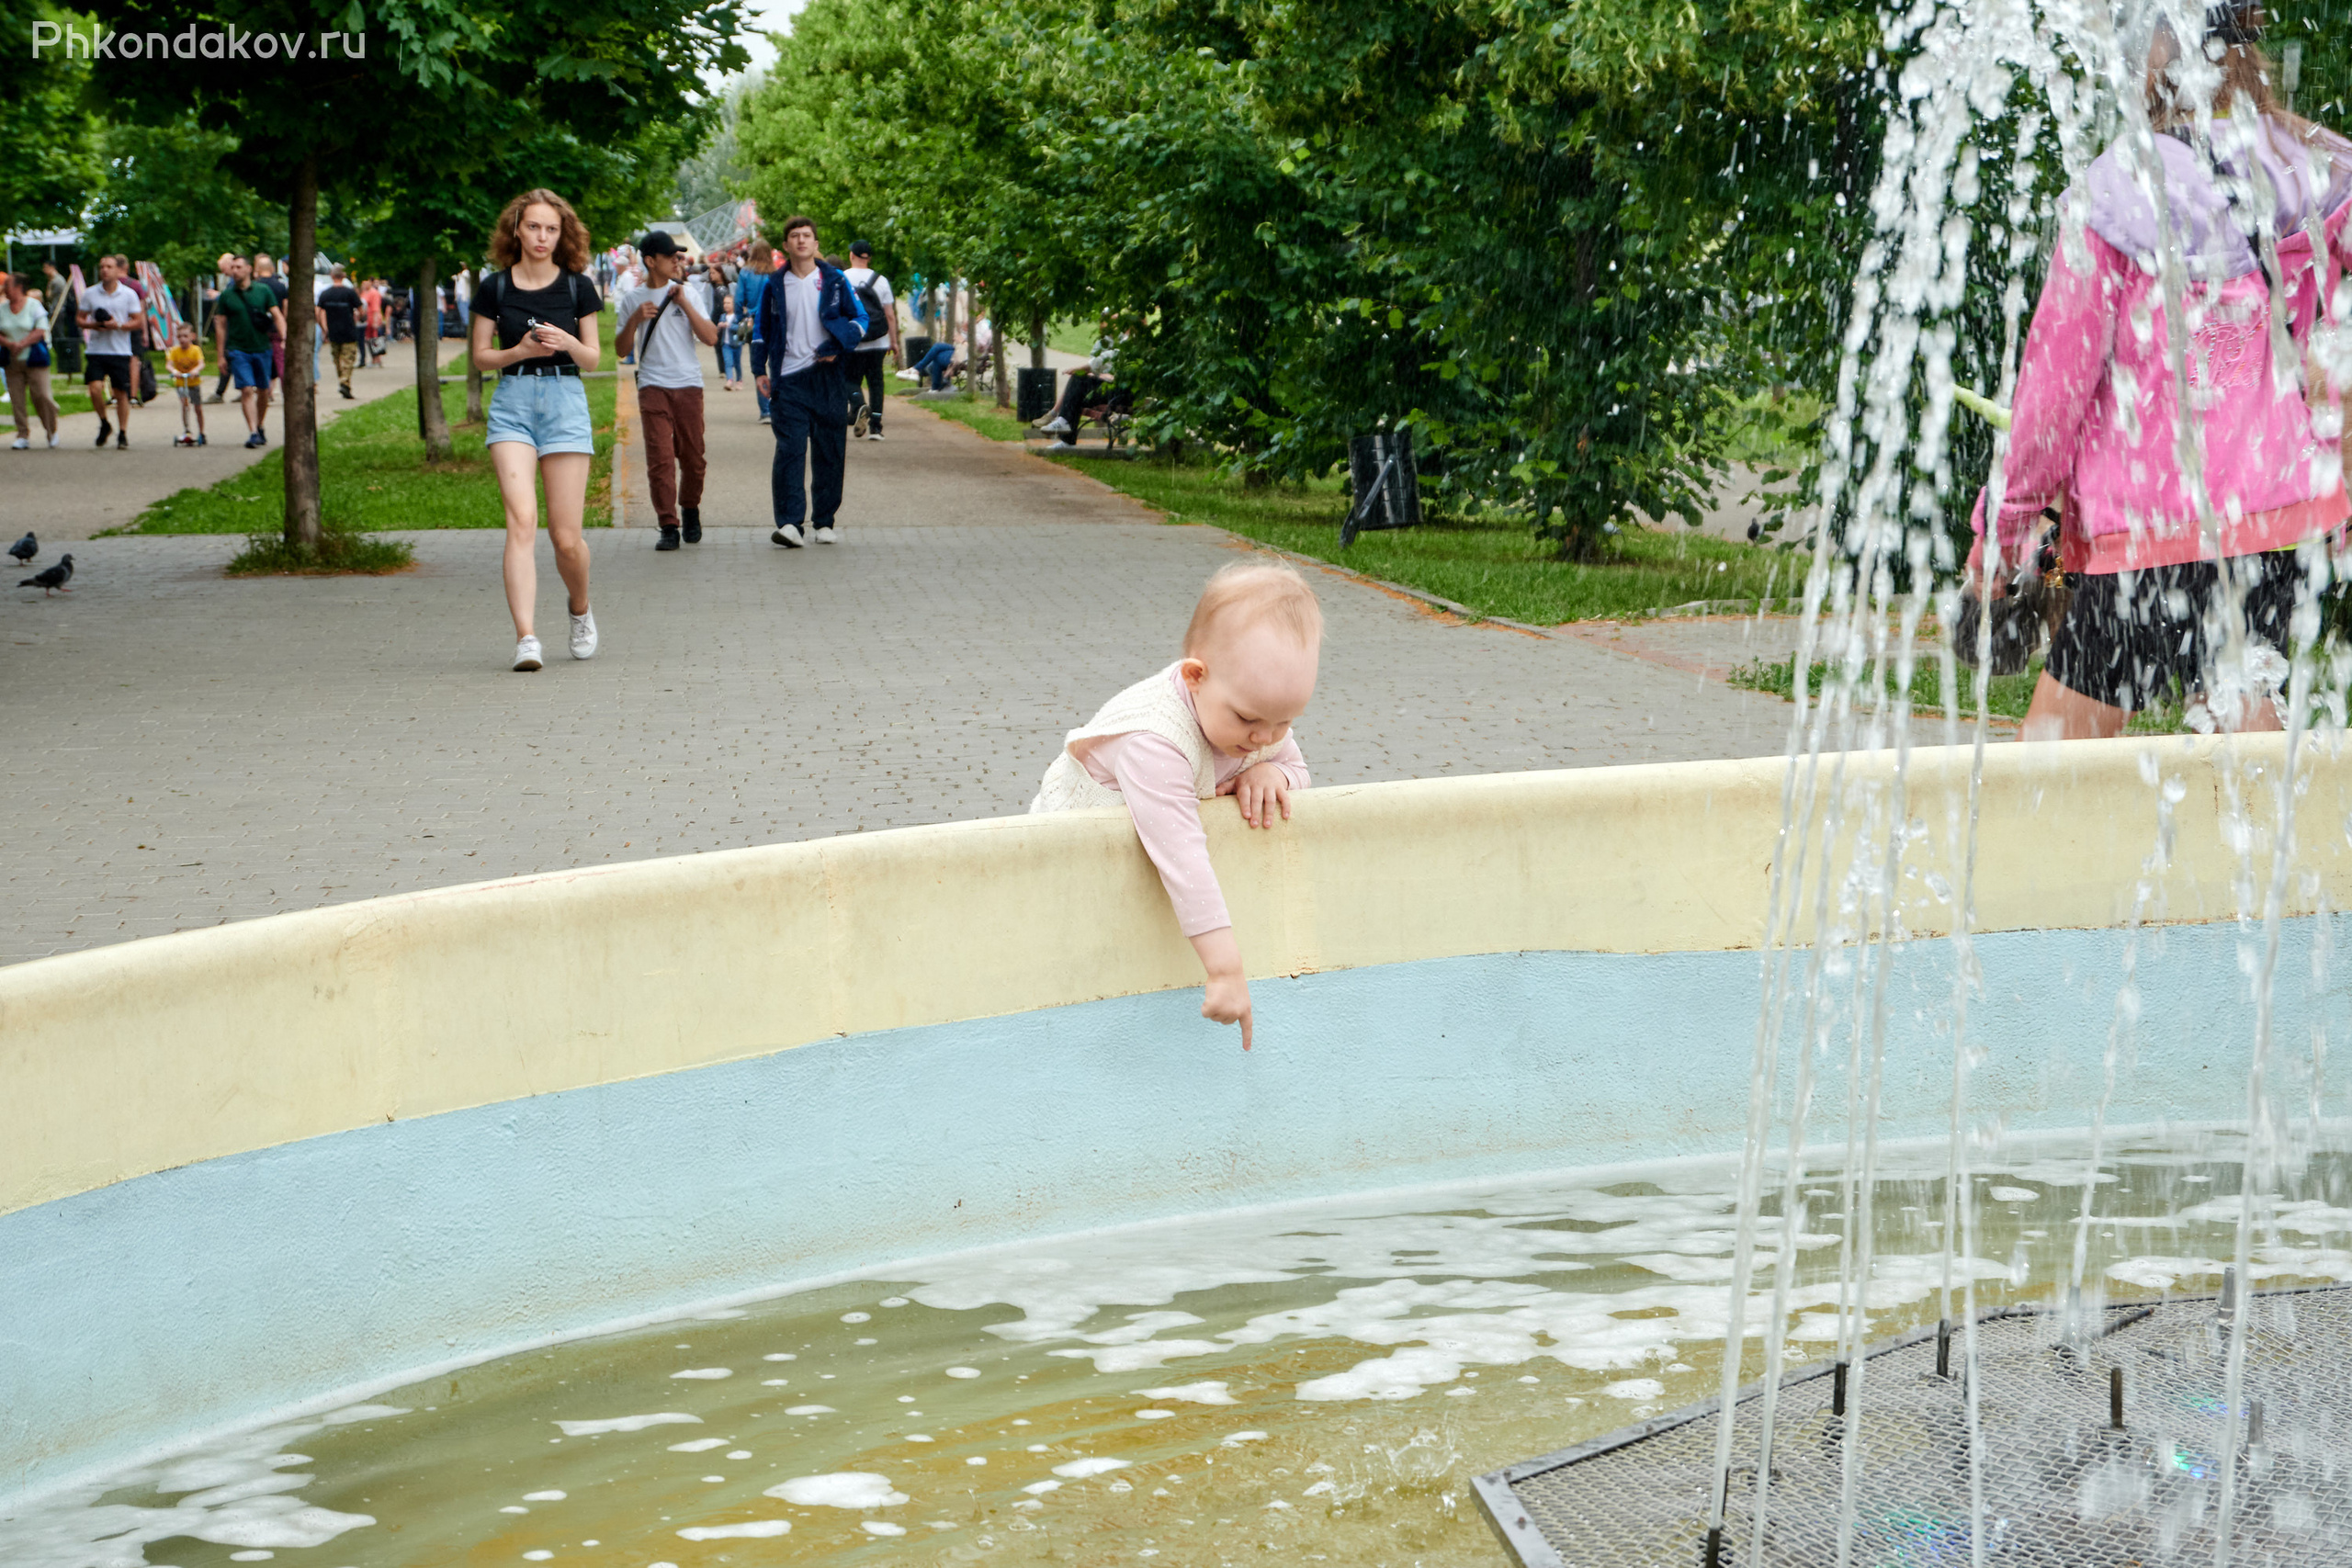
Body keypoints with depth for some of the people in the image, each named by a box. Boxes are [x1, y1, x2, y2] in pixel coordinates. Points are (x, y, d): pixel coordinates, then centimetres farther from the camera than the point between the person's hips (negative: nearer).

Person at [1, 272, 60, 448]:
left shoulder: (34, 305, -4)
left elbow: (41, 331, -9)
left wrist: (21, 344, -17)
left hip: (34, 359, -4)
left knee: (41, 395, -9)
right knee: (16, 399, 0)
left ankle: (51, 430, 11)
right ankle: (23, 436, 6)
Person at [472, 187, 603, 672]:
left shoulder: (577, 287, 5)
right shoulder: (495, 287, 5)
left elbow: (591, 359, 8)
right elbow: (481, 356, 8)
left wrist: (567, 343, -12)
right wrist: (519, 351, -10)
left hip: (565, 400, 0)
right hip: (512, 401, 0)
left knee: (566, 536, -2)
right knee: (521, 519, -17)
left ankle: (581, 610, 30)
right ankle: (525, 637, -21)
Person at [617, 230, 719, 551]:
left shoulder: (688, 292, 8)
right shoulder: (633, 299, 8)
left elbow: (711, 337, 0)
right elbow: (622, 349, 9)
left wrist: (685, 303, -9)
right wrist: (635, 319, -8)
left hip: (688, 384, 1)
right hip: (652, 387, -1)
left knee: (692, 456, 4)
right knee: (660, 458, -10)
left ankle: (690, 512, 27)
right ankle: (668, 526, -8)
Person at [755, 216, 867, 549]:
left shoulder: (835, 281, 5)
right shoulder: (774, 286, 9)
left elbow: (860, 319, 7)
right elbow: (762, 330, 16)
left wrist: (837, 348, -8)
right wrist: (759, 370, 6)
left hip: (827, 378, 0)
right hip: (788, 380, 0)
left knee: (828, 453, 4)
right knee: (789, 451, -11)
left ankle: (825, 522, 14)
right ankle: (790, 522, -16)